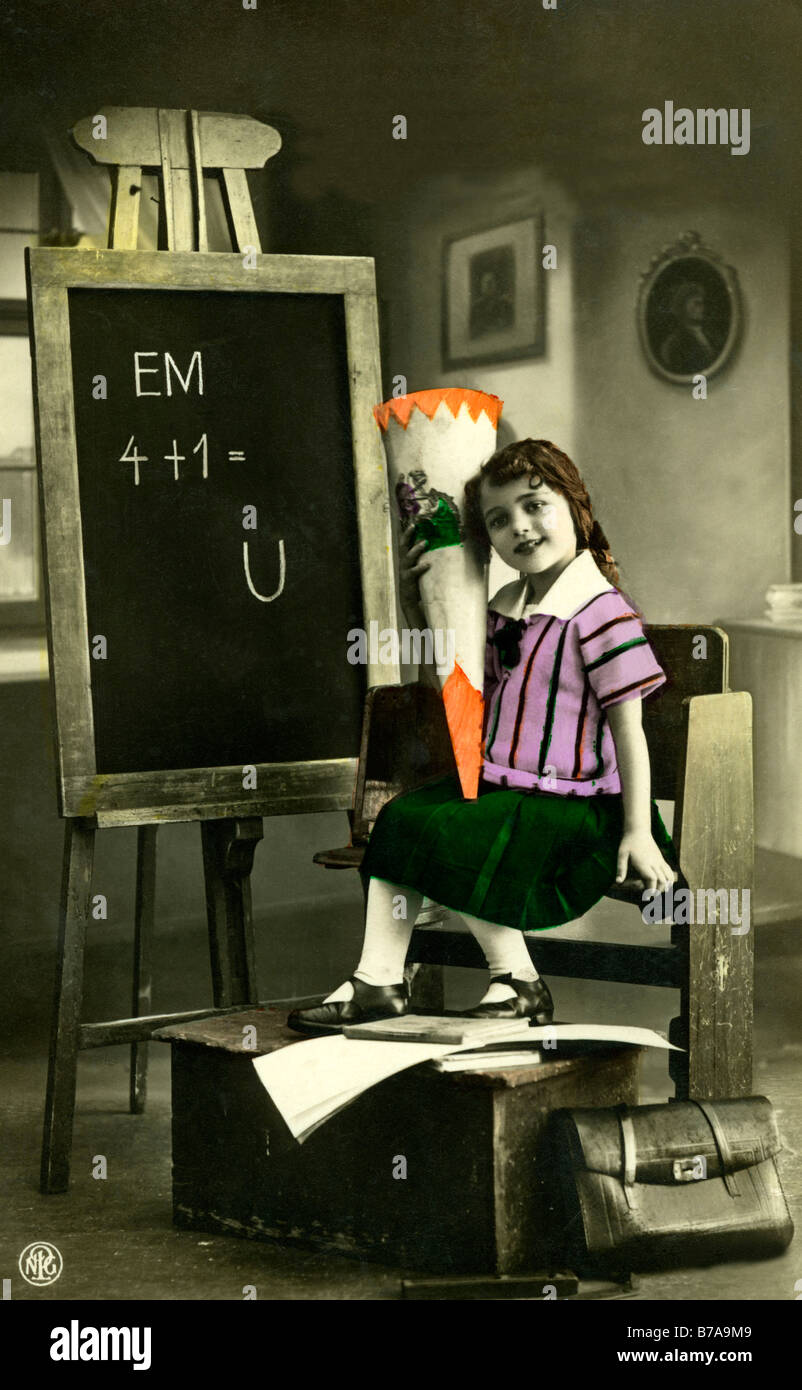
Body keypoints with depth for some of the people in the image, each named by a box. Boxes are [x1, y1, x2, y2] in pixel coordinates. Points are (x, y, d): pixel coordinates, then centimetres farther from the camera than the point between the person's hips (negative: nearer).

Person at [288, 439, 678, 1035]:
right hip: (500, 785, 9)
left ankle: (519, 983, -9)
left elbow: (627, 724, -14)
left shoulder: (600, 609, -14)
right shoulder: (505, 608, 12)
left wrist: (637, 830, -17)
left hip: (574, 803, -9)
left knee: (445, 834, -22)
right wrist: (416, 607, 13)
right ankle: (380, 980, 1)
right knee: (401, 816, -1)